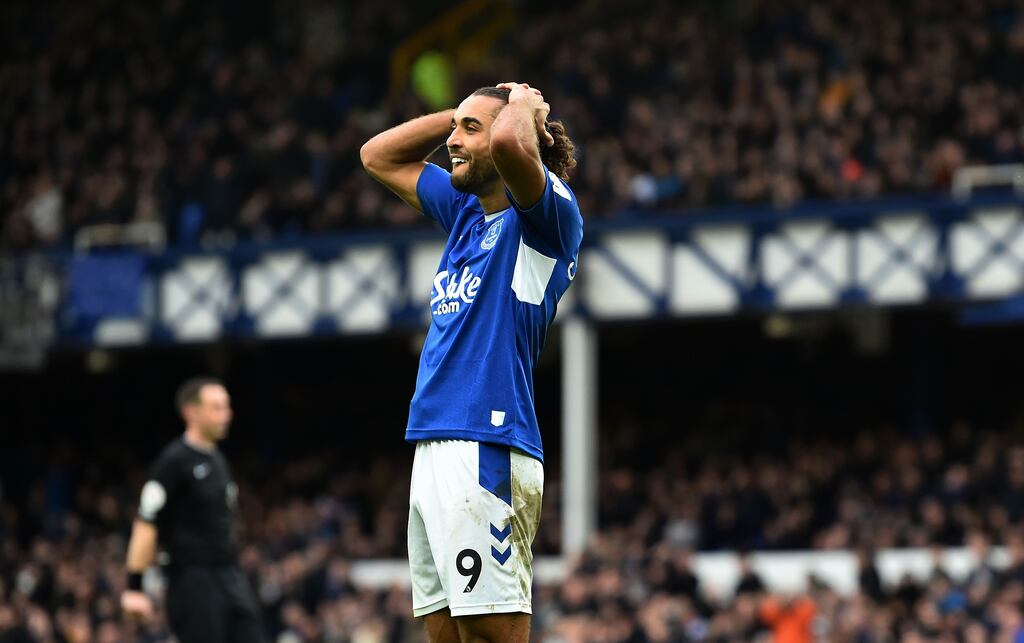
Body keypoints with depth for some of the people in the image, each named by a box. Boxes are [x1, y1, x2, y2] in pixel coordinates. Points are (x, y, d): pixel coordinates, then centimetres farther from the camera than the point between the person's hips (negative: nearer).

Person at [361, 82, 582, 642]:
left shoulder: (547, 214, -4)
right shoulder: (467, 211, 20)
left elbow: (509, 143, -26)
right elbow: (378, 156, 32)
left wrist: (524, 106, -3)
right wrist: (464, 110, 21)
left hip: (486, 453, -9)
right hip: (433, 450, 9)